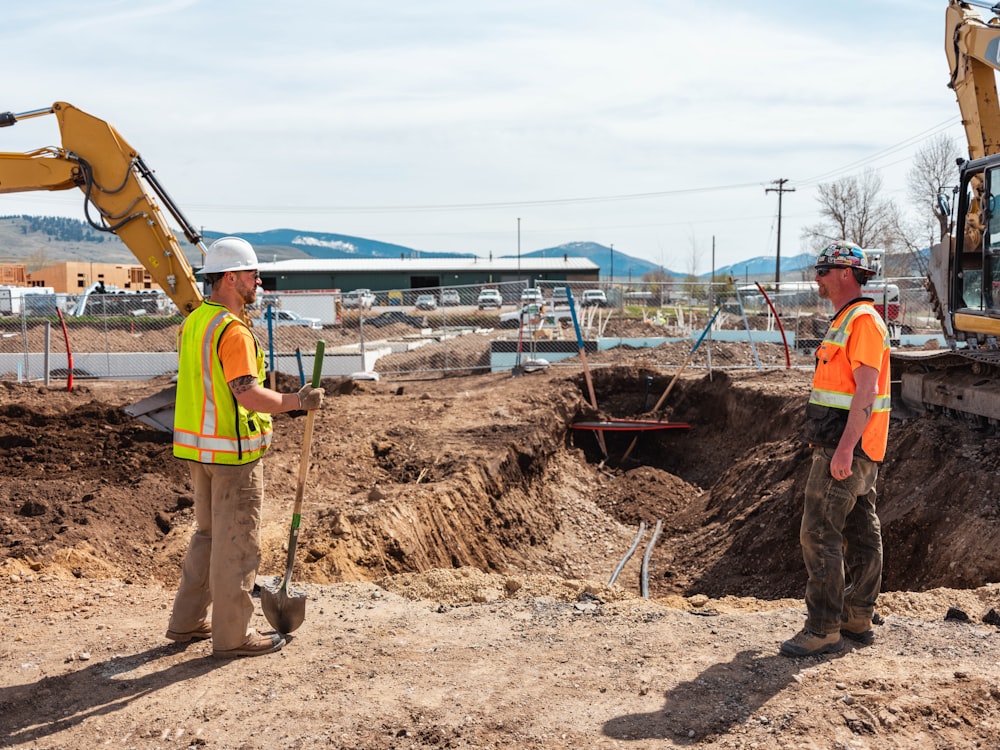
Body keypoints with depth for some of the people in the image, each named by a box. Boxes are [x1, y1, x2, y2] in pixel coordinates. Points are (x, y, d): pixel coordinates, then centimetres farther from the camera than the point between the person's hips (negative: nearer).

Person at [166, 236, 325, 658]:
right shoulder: (233, 331, -20)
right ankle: (232, 635, 13)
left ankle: (187, 622, 29)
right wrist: (297, 402, -16)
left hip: (196, 446, 10)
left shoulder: (194, 322, 11)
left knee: (209, 534, 21)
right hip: (232, 450, -9)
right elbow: (248, 394, -28)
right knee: (236, 543, 2)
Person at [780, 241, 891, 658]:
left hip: (847, 448, -11)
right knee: (861, 533, 13)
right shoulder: (844, 321, 18)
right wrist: (829, 443, 24)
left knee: (819, 533, -10)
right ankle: (858, 619, 22)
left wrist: (844, 448, -27)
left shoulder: (863, 320, -15)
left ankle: (823, 629, -5)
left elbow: (866, 390, -22)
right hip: (844, 447, 11)